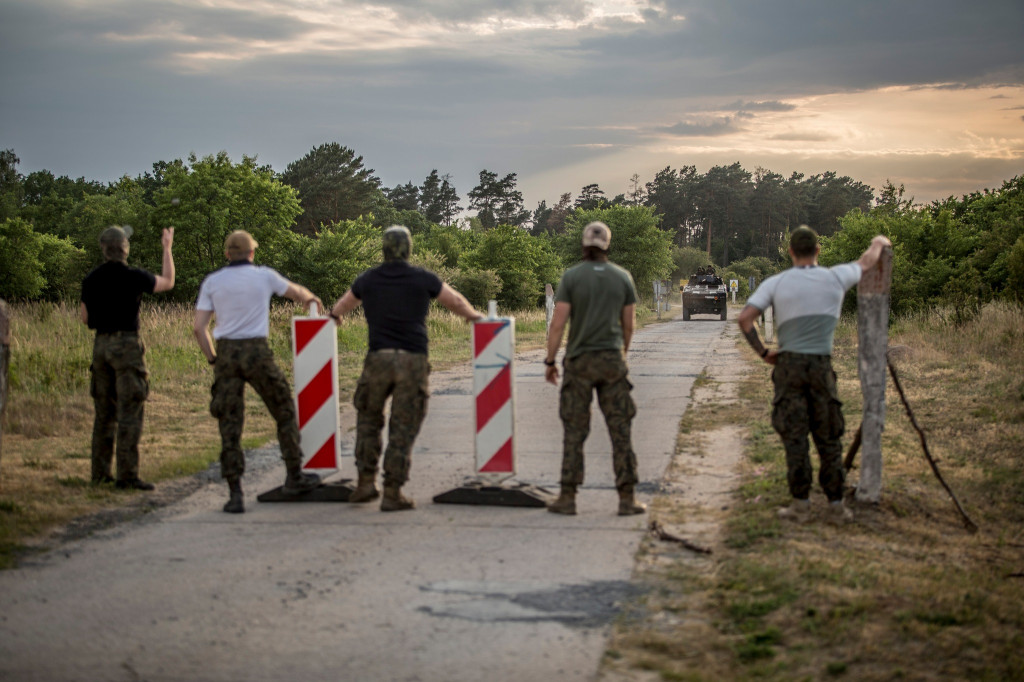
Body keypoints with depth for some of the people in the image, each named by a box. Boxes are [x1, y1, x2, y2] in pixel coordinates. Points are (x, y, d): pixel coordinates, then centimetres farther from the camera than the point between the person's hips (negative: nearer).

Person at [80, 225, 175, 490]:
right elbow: (167, 282, 6)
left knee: (105, 413, 12)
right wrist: (167, 248, 16)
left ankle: (100, 472, 15)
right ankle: (127, 475, -9)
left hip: (101, 345, 6)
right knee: (130, 412, -5)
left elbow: (86, 317, 13)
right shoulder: (133, 277, -10)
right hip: (126, 345, -6)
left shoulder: (91, 279, 5)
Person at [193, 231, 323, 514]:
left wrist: (212, 358, 13)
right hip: (257, 352, -2)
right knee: (285, 411, 16)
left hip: (226, 354, 2)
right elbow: (296, 292, 22)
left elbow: (199, 327, 1)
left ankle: (235, 493, -1)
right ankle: (294, 477, 22)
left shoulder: (212, 281, 7)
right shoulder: (264, 276, 4)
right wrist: (311, 298, 45)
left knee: (230, 424, 3)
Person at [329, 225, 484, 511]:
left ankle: (366, 481, 15)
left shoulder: (368, 279, 9)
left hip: (378, 359, 2)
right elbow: (456, 302, 17)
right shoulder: (423, 279, 3)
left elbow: (342, 305, 28)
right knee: (403, 428, 3)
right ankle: (392, 493, 2)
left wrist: (334, 315, 52)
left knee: (368, 418, 20)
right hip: (413, 360, -1)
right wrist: (473, 315, 39)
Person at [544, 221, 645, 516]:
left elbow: (557, 324, -9)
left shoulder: (571, 277, -5)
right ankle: (627, 498, 3)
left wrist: (550, 362, 0)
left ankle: (568, 497, 4)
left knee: (574, 431, 3)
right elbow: (628, 326, 7)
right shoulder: (623, 278, 3)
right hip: (612, 360, 1)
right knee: (620, 430, 4)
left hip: (579, 361, -1)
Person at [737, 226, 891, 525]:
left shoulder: (775, 283, -1)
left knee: (795, 436, 2)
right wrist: (878, 243, 45)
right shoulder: (835, 278, 3)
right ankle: (836, 505, 7)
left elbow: (744, 318, -8)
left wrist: (762, 351, 5)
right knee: (828, 438, 6)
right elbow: (866, 262, 23)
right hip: (821, 366, 1)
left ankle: (800, 504, 3)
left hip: (789, 365, -1)